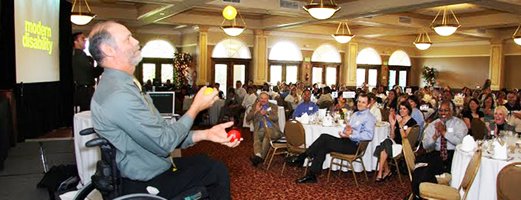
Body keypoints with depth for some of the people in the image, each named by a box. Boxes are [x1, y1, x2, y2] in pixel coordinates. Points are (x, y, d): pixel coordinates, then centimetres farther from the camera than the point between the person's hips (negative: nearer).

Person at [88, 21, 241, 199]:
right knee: (218, 170, 1)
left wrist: (204, 134, -5)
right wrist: (196, 108, -12)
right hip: (145, 185, -9)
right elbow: (164, 143, -23)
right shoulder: (118, 96, -27)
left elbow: (160, 131, 3)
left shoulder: (127, 86, 5)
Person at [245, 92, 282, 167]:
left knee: (267, 134, -36)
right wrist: (256, 111, -5)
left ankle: (261, 157, -43)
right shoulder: (255, 106, 22)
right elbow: (247, 118, 10)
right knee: (256, 135, -34)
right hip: (260, 129, 1)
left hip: (272, 129, -1)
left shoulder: (273, 106, 20)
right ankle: (257, 155, -51)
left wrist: (267, 114, -14)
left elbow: (276, 118, 4)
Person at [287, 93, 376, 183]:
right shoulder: (355, 114, 23)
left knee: (324, 137, -21)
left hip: (353, 145, -8)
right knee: (322, 148, -15)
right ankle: (311, 175, -16)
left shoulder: (369, 117, -4)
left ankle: (302, 157, -12)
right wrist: (346, 130, -4)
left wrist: (350, 135, -27)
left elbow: (368, 135, -19)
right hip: (346, 142, 8)